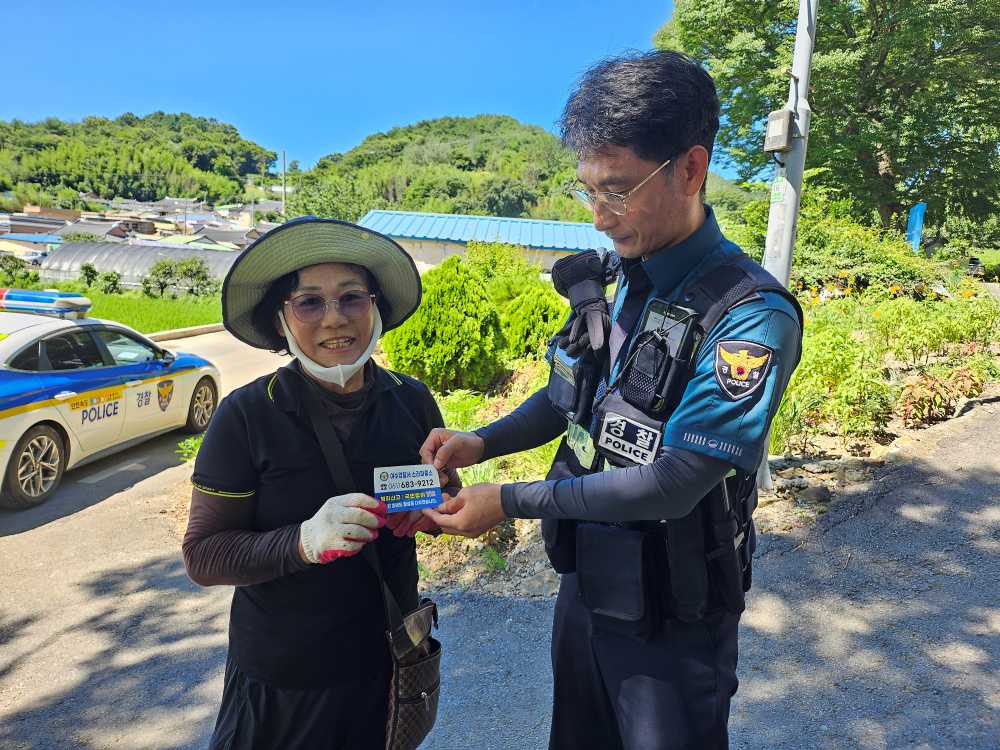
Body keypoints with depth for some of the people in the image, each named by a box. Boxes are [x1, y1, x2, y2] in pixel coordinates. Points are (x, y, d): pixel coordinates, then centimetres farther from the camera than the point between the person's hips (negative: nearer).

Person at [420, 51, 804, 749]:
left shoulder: (752, 315, -23)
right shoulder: (608, 280, -3)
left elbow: (675, 483, -26)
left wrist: (511, 501, -23)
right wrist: (483, 442, -6)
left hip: (671, 623, -6)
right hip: (583, 584, 6)